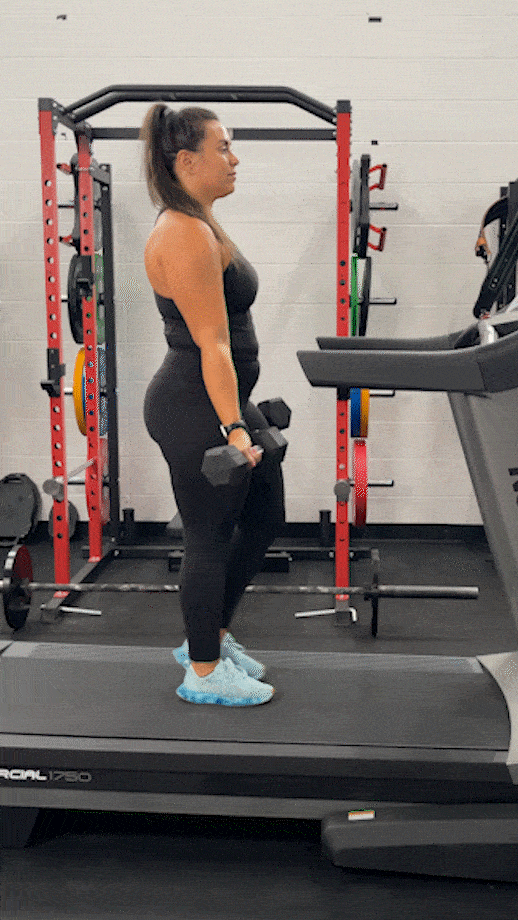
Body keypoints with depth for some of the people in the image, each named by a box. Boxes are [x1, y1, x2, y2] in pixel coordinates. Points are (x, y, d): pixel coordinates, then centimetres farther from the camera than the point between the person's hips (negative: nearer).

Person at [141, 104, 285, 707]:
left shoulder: (199, 225, 14)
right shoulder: (184, 235, -19)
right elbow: (212, 345, -24)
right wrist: (233, 429, -25)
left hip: (222, 404, 11)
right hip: (194, 412, -11)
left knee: (264, 517, 19)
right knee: (210, 541, 2)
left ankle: (209, 635, 33)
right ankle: (204, 673, 20)